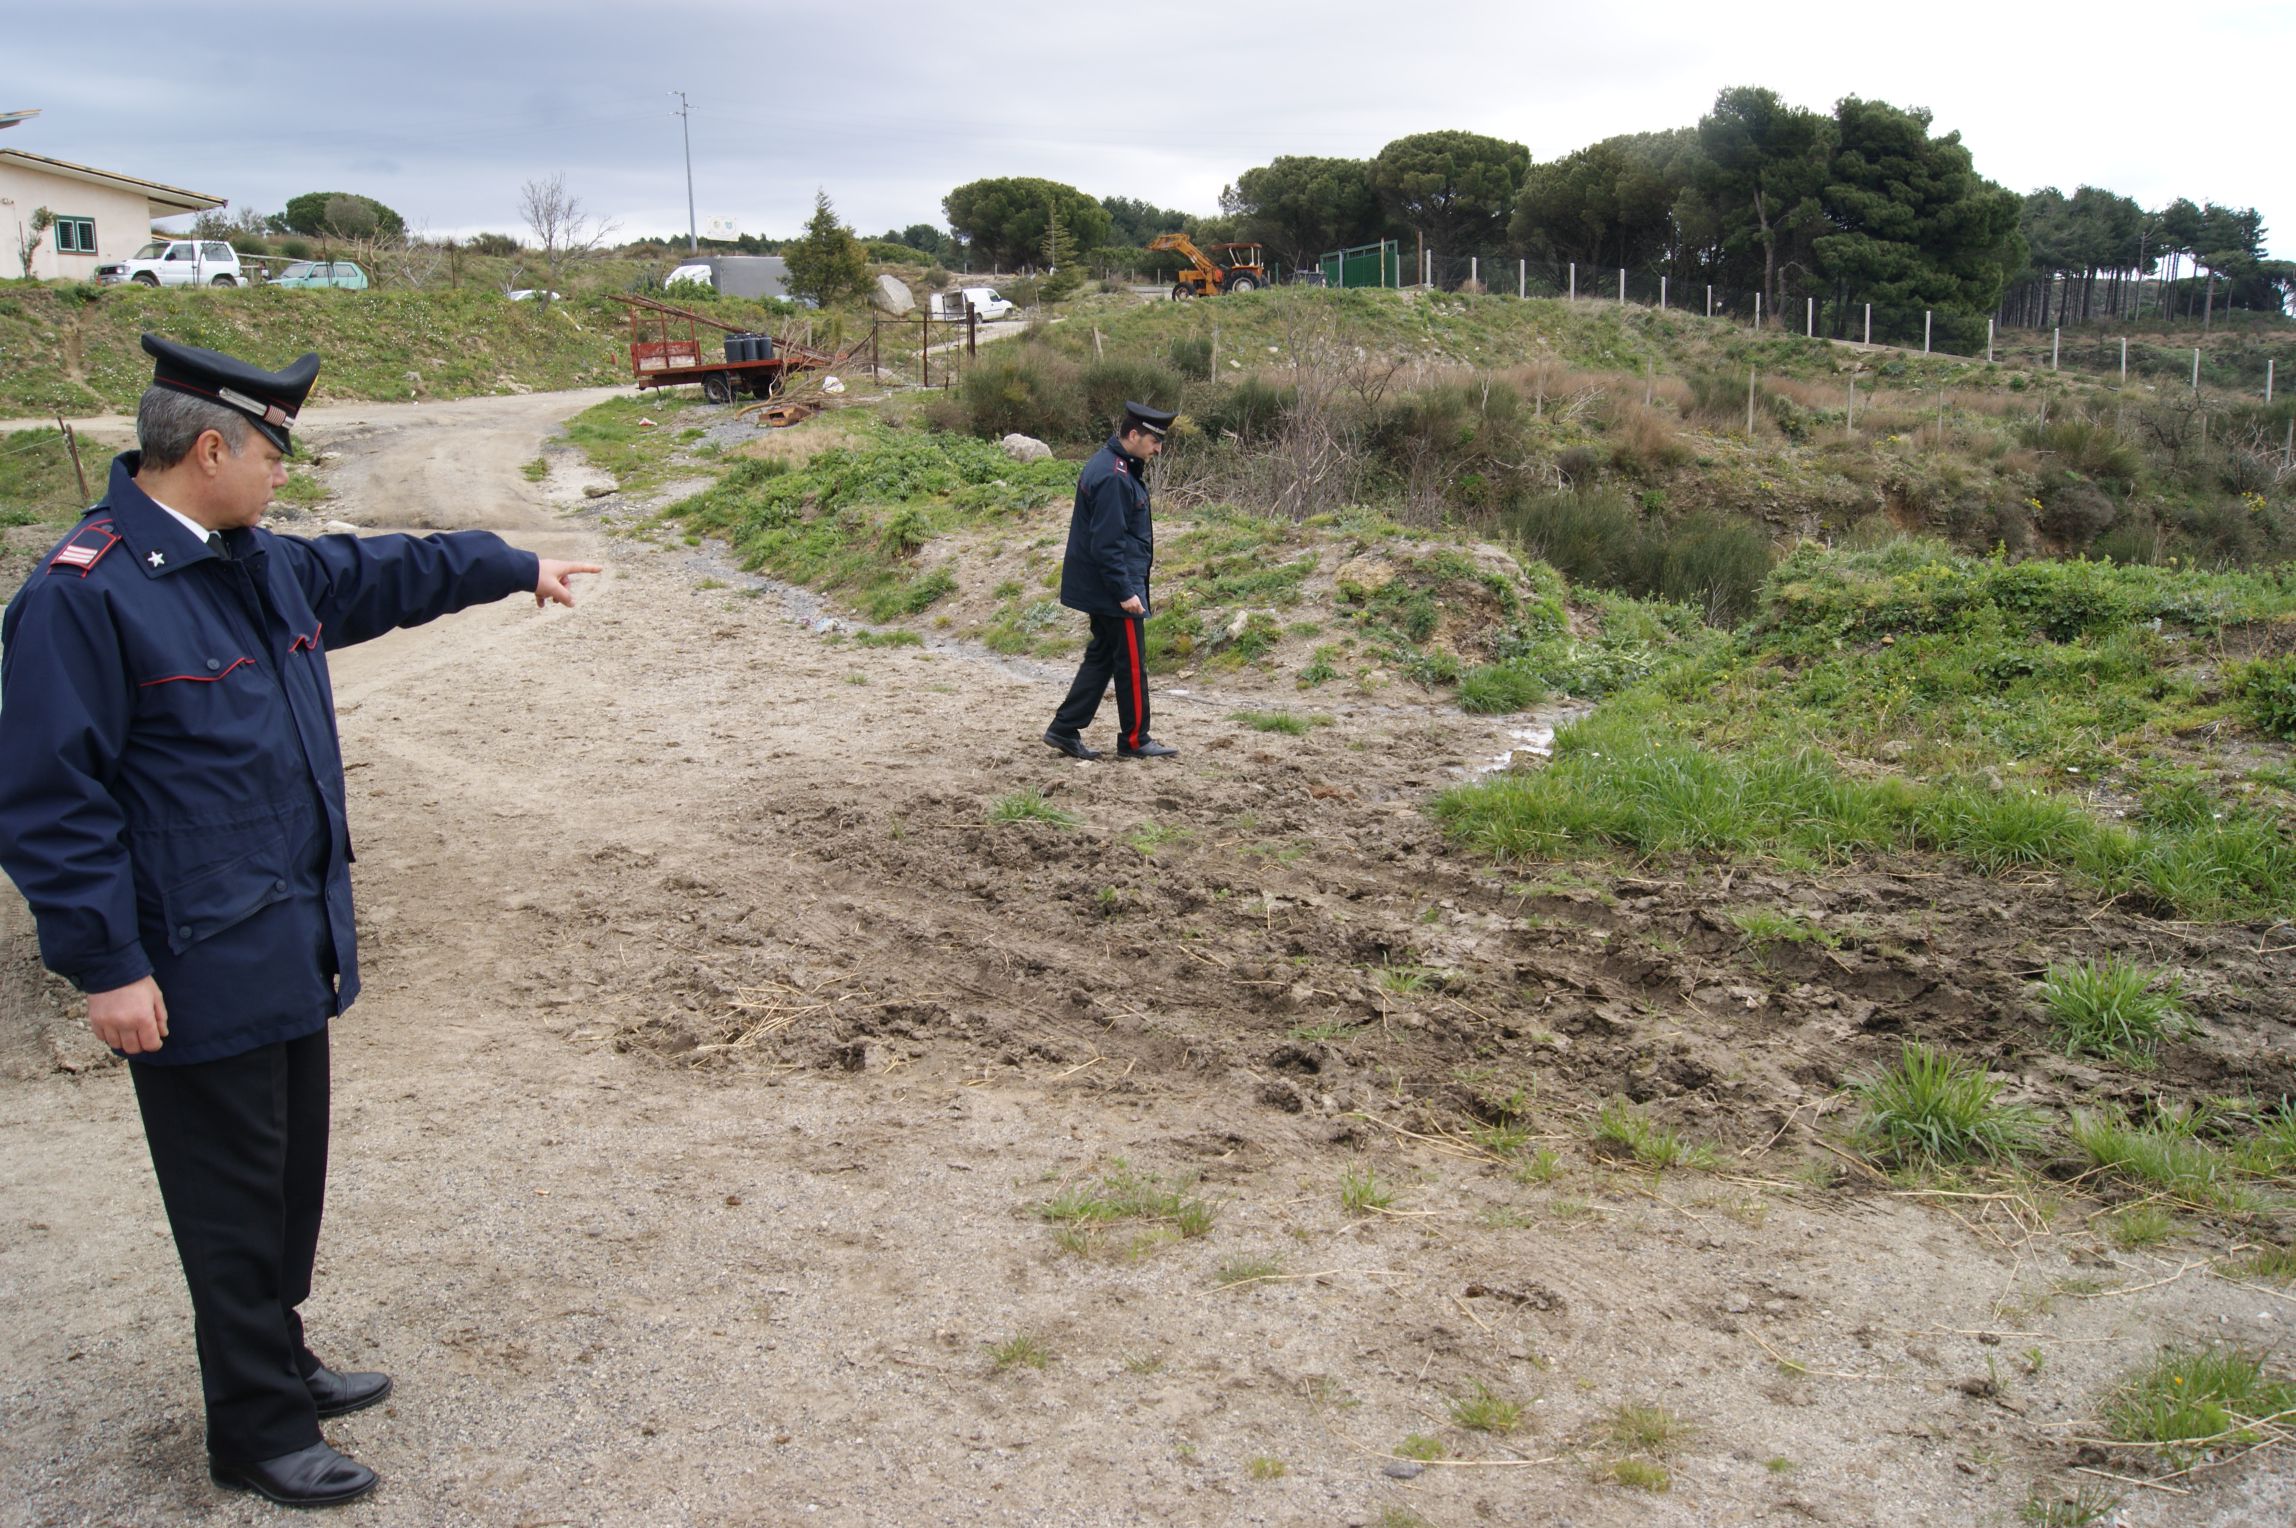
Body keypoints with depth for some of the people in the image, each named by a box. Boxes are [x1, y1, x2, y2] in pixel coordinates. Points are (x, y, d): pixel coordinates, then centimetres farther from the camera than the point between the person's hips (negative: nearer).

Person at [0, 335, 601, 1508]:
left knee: (290, 1177, 20)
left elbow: (385, 572, 27)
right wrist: (105, 964, -19)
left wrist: (516, 566, 36)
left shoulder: (267, 567, 8)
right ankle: (259, 1434, 21)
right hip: (198, 970, -9)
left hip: (293, 945, 9)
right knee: (234, 1205, 5)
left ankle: (279, 1363, 39)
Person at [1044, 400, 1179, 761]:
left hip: (1098, 586, 11)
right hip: (1114, 586, -10)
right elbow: (1106, 543, -25)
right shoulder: (1113, 478, -22)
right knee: (1131, 663, 1)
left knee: (1102, 656, 15)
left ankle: (1065, 729, 18)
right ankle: (1134, 740, 12)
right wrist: (1125, 592, -23)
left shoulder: (1112, 464, 11)